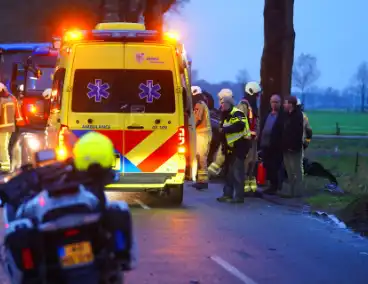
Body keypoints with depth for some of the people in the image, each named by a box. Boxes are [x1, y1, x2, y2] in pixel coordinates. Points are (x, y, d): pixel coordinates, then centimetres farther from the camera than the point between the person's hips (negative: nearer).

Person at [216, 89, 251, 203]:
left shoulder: (237, 113, -14)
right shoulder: (226, 115, 18)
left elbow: (239, 126, -31)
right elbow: (224, 130, 20)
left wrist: (224, 129, -24)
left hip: (240, 145, -10)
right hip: (230, 146, 10)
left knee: (237, 171, -11)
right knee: (229, 170, 14)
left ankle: (239, 196, -10)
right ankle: (228, 194, 21)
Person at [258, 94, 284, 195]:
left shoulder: (282, 116, -5)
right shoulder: (267, 115, 19)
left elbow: (283, 131, -11)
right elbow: (261, 128, 18)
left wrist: (281, 144, -17)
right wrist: (260, 142, 10)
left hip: (276, 147, -8)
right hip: (265, 145, 8)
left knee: (275, 168, -4)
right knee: (267, 167, 10)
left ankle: (275, 187, 2)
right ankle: (272, 186, 18)